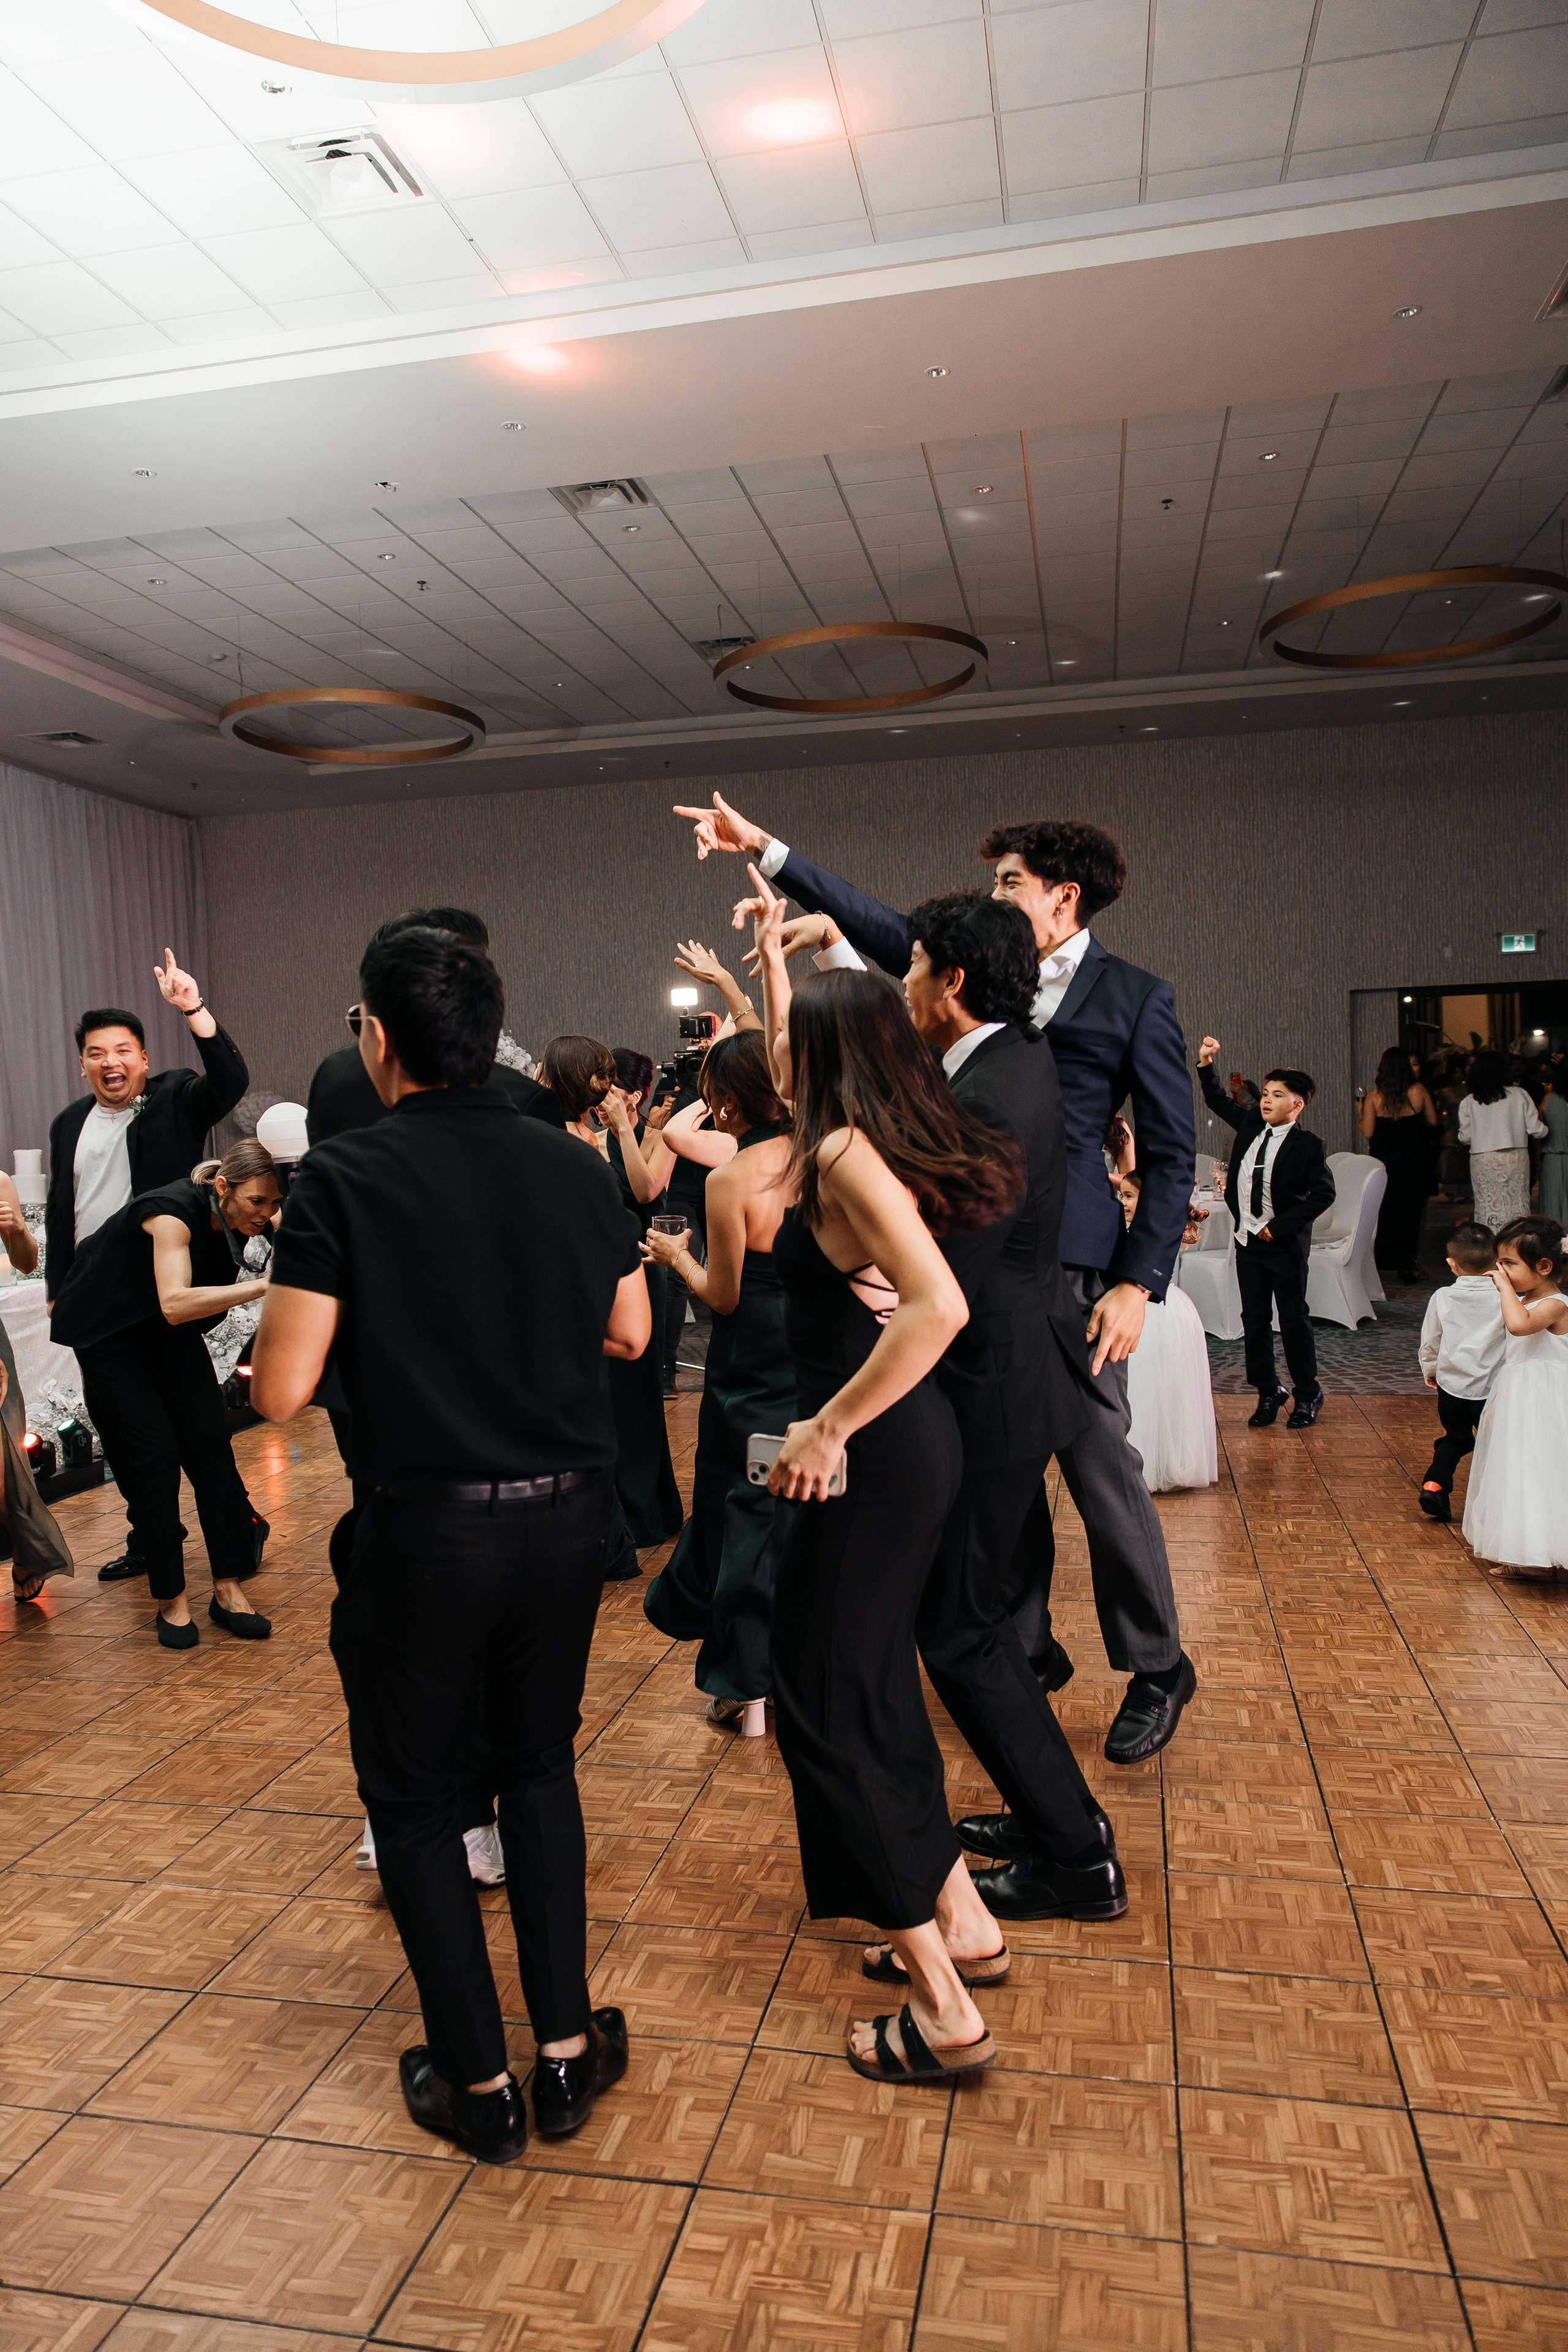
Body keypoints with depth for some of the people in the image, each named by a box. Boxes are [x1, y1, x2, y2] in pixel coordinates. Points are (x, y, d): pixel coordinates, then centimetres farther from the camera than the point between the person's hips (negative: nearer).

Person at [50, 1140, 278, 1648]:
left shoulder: (244, 1216, -16)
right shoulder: (173, 1212, -35)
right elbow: (175, 1303, -49)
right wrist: (262, 1286, -54)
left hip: (170, 1335, 6)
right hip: (107, 1333, -6)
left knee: (210, 1444, -5)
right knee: (153, 1454, -11)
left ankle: (228, 1588, 0)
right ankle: (170, 1600, 3)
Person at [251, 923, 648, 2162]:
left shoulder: (343, 1178, -14)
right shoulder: (577, 1167, -2)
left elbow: (282, 1390, -14)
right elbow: (629, 1333, 9)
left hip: (426, 1530, -4)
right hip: (567, 1515, 4)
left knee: (414, 1799, 17)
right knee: (540, 1765, 24)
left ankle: (480, 2083, 28)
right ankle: (568, 2050, 30)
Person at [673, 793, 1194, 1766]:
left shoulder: (1136, 998, 0)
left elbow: (1171, 1154, -2)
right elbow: (887, 926, 13)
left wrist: (1137, 1284, -10)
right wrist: (765, 847, 10)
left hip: (1069, 1262, -5)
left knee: (1100, 1466, 0)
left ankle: (1156, 1671, 20)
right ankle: (1027, 1649, 29)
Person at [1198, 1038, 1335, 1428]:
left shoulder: (1308, 1146, -13)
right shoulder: (1250, 1126, 3)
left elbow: (1324, 1194, -15)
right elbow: (1218, 1102, 17)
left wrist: (1279, 1227, -17)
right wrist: (1206, 1064, 3)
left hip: (1284, 1245, -6)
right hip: (1247, 1240, 6)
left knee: (1293, 1320, 5)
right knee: (1254, 1320, 10)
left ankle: (1308, 1396, 20)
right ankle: (1268, 1393, 23)